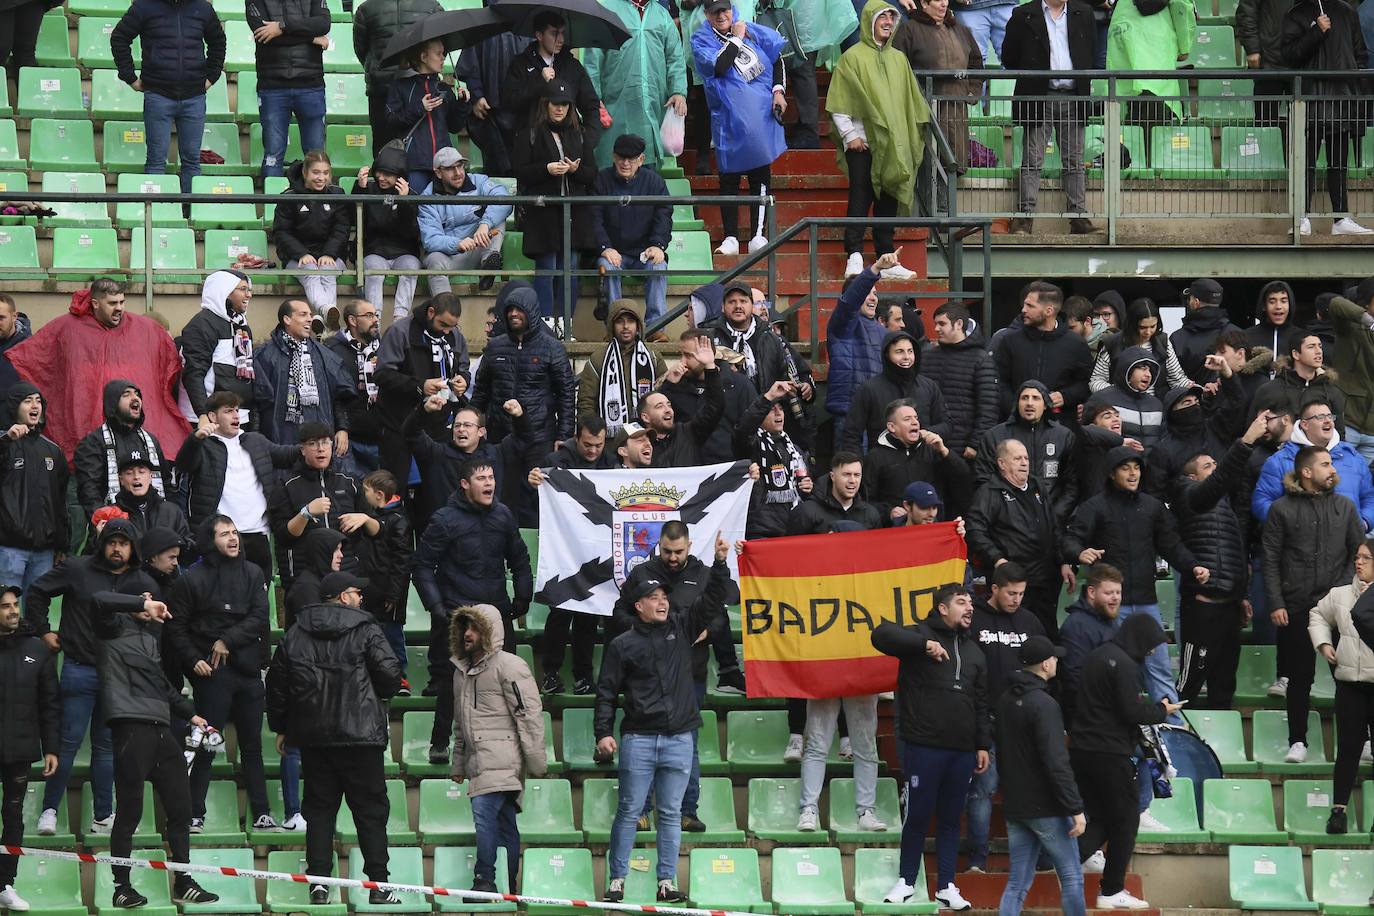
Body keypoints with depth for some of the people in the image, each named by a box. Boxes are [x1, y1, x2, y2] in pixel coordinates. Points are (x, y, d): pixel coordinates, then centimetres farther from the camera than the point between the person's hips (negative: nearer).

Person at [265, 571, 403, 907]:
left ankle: (319, 882, -1)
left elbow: (277, 681, 10)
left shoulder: (295, 634, 8)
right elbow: (389, 675, -10)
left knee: (319, 808, 8)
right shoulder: (366, 631, -5)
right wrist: (383, 692, 15)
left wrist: (280, 726, 21)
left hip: (313, 737, 4)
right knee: (370, 808, 2)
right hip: (360, 733, -4)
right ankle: (378, 885, -2)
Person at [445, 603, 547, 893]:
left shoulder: (508, 666, -3)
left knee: (484, 812, -20)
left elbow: (530, 715, -8)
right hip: (478, 762, 8)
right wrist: (458, 764, 25)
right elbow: (460, 725, 29)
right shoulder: (462, 671, 22)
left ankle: (485, 879, -21)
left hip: (500, 758, -8)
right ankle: (511, 887, 6)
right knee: (505, 823, 7)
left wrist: (536, 761, -12)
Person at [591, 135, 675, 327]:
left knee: (659, 267, -30)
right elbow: (595, 219, -3)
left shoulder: (654, 181, 7)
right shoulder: (601, 180, 3)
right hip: (613, 251, -1)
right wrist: (605, 248, -19)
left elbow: (664, 217, 1)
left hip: (644, 252, 1)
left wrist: (658, 245, -17)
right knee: (608, 267, -33)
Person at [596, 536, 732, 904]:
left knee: (671, 813, 6)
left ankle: (667, 882, 10)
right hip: (638, 739, -2)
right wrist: (603, 732, -7)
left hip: (679, 737, 2)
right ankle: (616, 881, 4)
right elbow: (607, 691, 2)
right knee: (629, 811, -1)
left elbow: (711, 602, 4)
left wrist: (720, 564, -9)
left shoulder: (681, 628, 10)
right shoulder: (623, 645, 2)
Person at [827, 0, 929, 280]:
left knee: (888, 202, 6)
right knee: (860, 199, -10)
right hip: (863, 142, -5)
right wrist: (849, 135, -10)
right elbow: (838, 104, -3)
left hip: (893, 146, 5)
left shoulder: (898, 59, 15)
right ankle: (855, 258, -13)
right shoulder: (853, 57, 0)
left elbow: (911, 102, 20)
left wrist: (914, 137, 13)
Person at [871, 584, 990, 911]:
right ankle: (906, 881, 11)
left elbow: (981, 703, 19)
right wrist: (925, 644, -26)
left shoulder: (973, 650, 18)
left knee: (951, 819, 8)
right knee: (918, 815, -1)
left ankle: (946, 887, 14)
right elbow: (882, 635, -20)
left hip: (962, 749, 5)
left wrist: (983, 744, 13)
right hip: (924, 746, -5)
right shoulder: (919, 635, -1)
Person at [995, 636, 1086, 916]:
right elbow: (1057, 763, -22)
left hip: (1014, 806, 8)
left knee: (1017, 883, 7)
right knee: (1071, 877, 4)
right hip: (1045, 807, -8)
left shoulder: (1004, 700, 9)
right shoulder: (1044, 704, -18)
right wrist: (1075, 809, -20)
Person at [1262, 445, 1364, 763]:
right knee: (1300, 677, 3)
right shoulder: (1282, 509, 2)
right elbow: (1271, 560, 0)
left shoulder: (1344, 507, 10)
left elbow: (1359, 553, 10)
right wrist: (1276, 604, -7)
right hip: (1296, 607, -2)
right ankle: (1297, 741, 11)